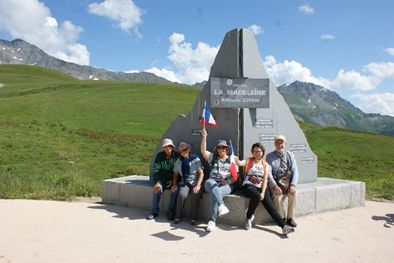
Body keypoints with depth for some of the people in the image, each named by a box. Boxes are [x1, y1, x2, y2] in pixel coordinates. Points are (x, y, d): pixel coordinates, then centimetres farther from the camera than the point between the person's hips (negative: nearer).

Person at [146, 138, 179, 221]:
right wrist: (156, 182, -21)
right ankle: (154, 212, -13)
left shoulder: (177, 156, -3)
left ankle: (170, 212, -17)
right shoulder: (159, 156, -1)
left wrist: (173, 180, -13)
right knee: (157, 189, -28)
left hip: (173, 180, -1)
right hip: (162, 179, 1)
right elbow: (156, 171, -7)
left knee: (175, 190, -31)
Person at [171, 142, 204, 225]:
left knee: (195, 195, -32)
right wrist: (174, 184, 5)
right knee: (182, 194, -30)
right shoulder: (179, 161, 12)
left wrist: (198, 185, -18)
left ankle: (193, 218, -13)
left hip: (195, 183, -2)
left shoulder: (195, 159, -2)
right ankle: (178, 216, -11)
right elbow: (175, 173, 21)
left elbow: (201, 173, -6)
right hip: (184, 183, 2)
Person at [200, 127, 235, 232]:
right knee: (209, 182, -37)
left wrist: (228, 181, -10)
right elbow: (203, 151, 1)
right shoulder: (213, 157, 19)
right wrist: (204, 137, -10)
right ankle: (222, 206, -54)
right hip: (213, 182, 1)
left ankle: (212, 220, -32)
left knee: (214, 193, -34)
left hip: (227, 185, -1)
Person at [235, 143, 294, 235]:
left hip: (260, 187, 3)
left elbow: (265, 180, 4)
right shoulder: (249, 161, 8)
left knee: (270, 206, -18)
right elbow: (240, 163, -14)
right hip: (248, 186, -3)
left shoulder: (265, 165, 13)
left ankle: (284, 226, -24)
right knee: (257, 196, -36)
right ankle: (249, 217, -14)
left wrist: (263, 193, -10)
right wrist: (236, 160, -38)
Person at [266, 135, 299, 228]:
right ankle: (282, 218, -5)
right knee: (277, 196, -29)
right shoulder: (270, 156, 5)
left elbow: (294, 171, 1)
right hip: (276, 183, -1)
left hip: (288, 182, 1)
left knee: (292, 193, -29)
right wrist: (275, 186, -19)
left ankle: (290, 218, -12)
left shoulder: (290, 155, 10)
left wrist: (293, 185, -16)